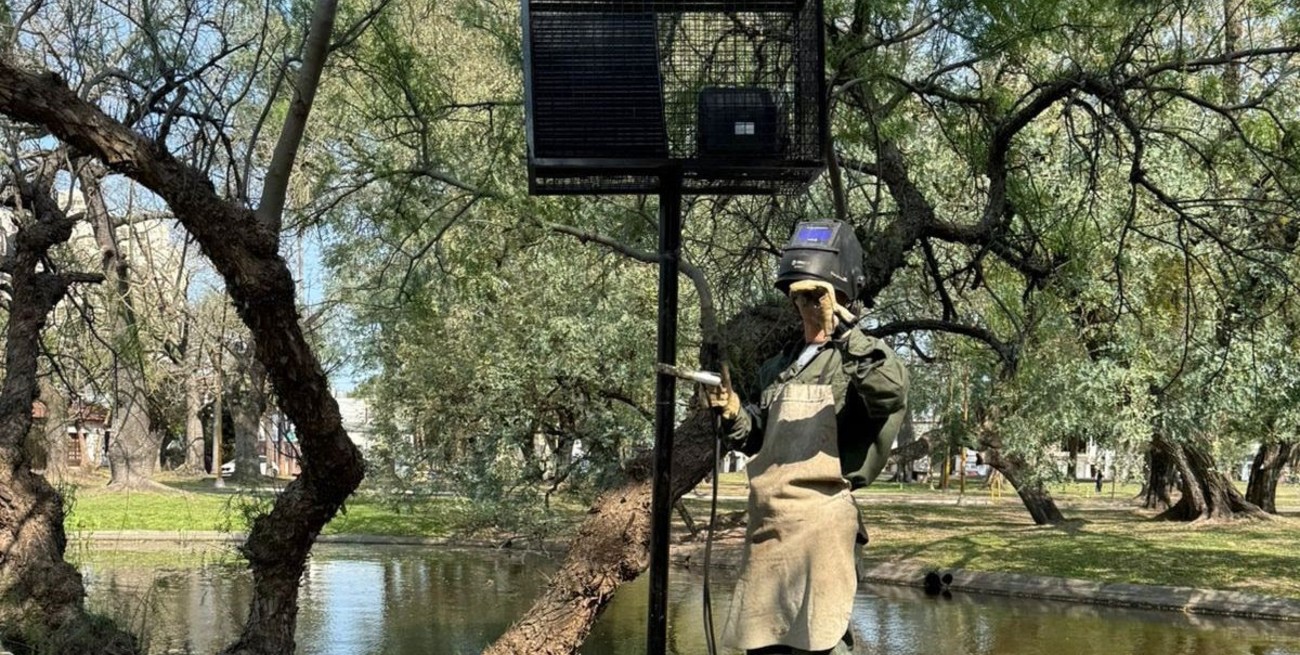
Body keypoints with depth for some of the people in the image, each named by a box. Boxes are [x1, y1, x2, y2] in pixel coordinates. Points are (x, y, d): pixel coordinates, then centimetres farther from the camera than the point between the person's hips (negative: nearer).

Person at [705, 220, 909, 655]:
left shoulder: (859, 359, -5)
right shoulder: (781, 366, 19)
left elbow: (892, 389, -28)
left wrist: (841, 327, -32)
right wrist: (732, 414, 5)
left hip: (819, 525, -8)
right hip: (766, 525, 8)